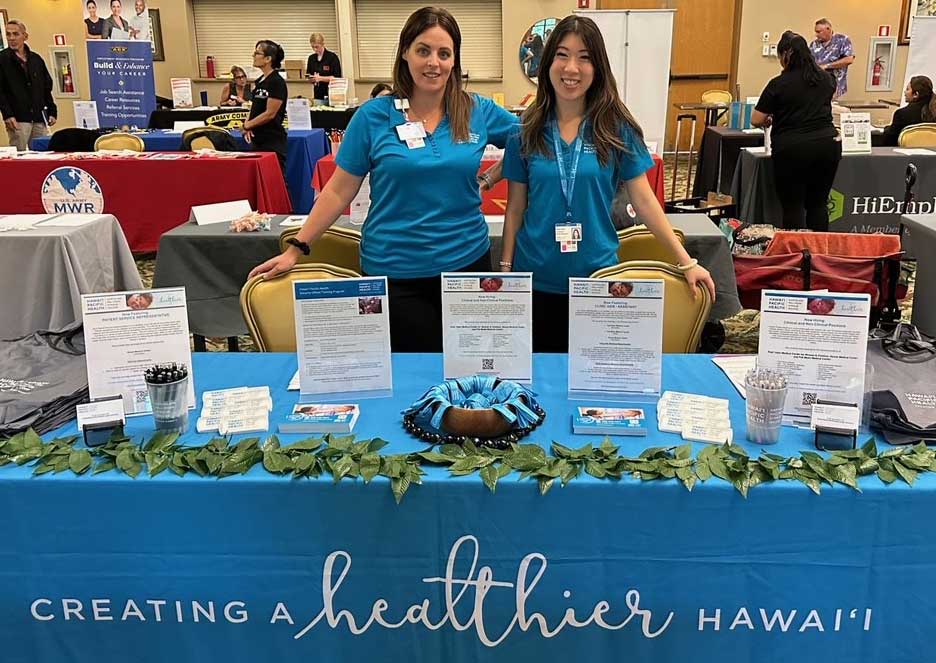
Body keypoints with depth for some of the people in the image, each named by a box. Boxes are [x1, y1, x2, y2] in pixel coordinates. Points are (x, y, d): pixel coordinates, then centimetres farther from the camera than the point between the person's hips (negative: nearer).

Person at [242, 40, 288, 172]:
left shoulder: (277, 82, -12)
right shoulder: (259, 81, 13)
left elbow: (270, 113, -16)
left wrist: (247, 125, -6)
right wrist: (248, 127, -2)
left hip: (273, 142, -8)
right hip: (258, 140, 8)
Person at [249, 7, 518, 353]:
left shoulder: (479, 111, 0)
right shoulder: (373, 115, -4)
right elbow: (339, 191, -1)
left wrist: (490, 177, 0)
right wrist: (296, 248, -3)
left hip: (467, 260, 2)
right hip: (394, 271, -2)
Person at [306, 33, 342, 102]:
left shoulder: (332, 57, -5)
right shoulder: (311, 58, 11)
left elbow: (337, 77, -9)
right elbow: (308, 75, 17)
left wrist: (320, 78, -18)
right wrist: (312, 79, -7)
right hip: (317, 93, 4)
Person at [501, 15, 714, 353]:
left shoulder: (617, 128, -3)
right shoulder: (527, 130, -1)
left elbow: (644, 200, -2)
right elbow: (515, 208, 4)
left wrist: (686, 261, -6)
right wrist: (506, 268, 2)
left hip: (596, 276, -1)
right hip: (536, 278, 1)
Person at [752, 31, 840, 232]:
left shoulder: (778, 84, -7)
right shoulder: (826, 79, 10)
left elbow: (756, 120, -3)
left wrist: (770, 120, 17)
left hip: (792, 149, -5)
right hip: (828, 145, 5)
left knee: (793, 206, 2)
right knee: (818, 204, 11)